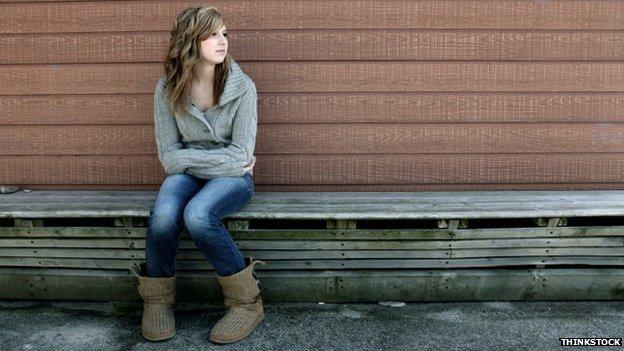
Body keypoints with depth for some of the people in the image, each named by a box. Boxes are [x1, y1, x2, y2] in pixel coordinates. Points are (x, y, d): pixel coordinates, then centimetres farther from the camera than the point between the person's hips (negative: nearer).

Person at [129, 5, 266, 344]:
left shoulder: (242, 87, -9)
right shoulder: (168, 89, -4)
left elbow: (240, 155, -12)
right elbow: (170, 157, -5)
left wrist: (189, 158, -11)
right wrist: (224, 160, -11)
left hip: (232, 177, -2)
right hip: (186, 175, 2)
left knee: (197, 215, -34)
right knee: (163, 217, -31)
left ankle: (247, 301, -13)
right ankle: (156, 300, -1)